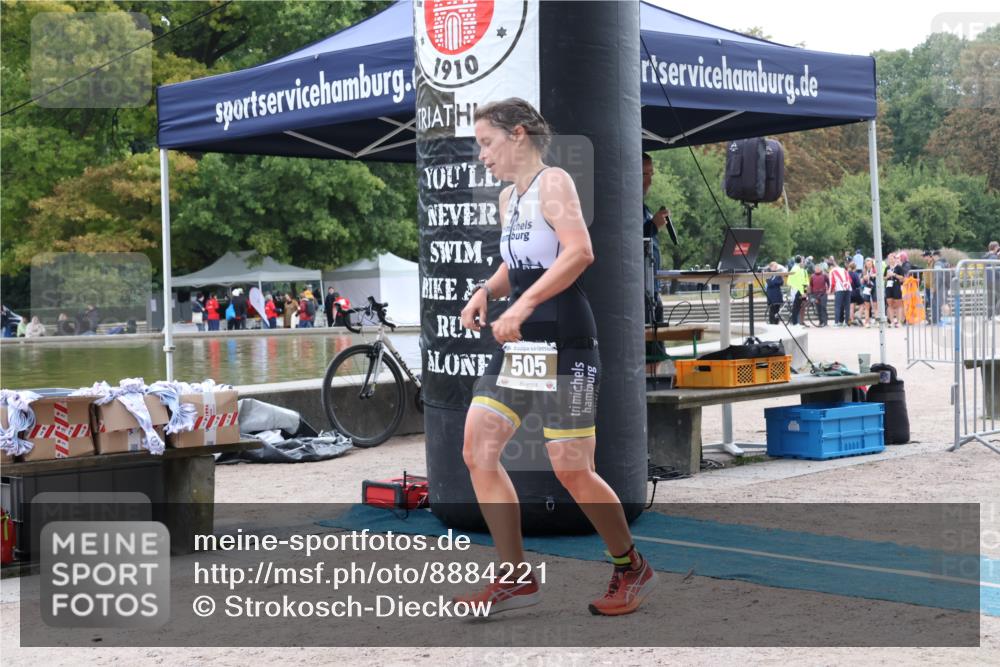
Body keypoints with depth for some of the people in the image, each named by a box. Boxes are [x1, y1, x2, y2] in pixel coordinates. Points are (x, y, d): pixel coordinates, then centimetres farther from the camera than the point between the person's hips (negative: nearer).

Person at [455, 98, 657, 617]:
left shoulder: (553, 182, -10)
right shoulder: (509, 198, 15)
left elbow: (580, 251, -26)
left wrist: (524, 305, -33)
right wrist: (486, 292, 8)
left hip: (563, 343, -9)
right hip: (520, 342, 9)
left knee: (572, 472, -5)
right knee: (477, 451, 0)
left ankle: (632, 569, 17)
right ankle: (516, 579, 7)